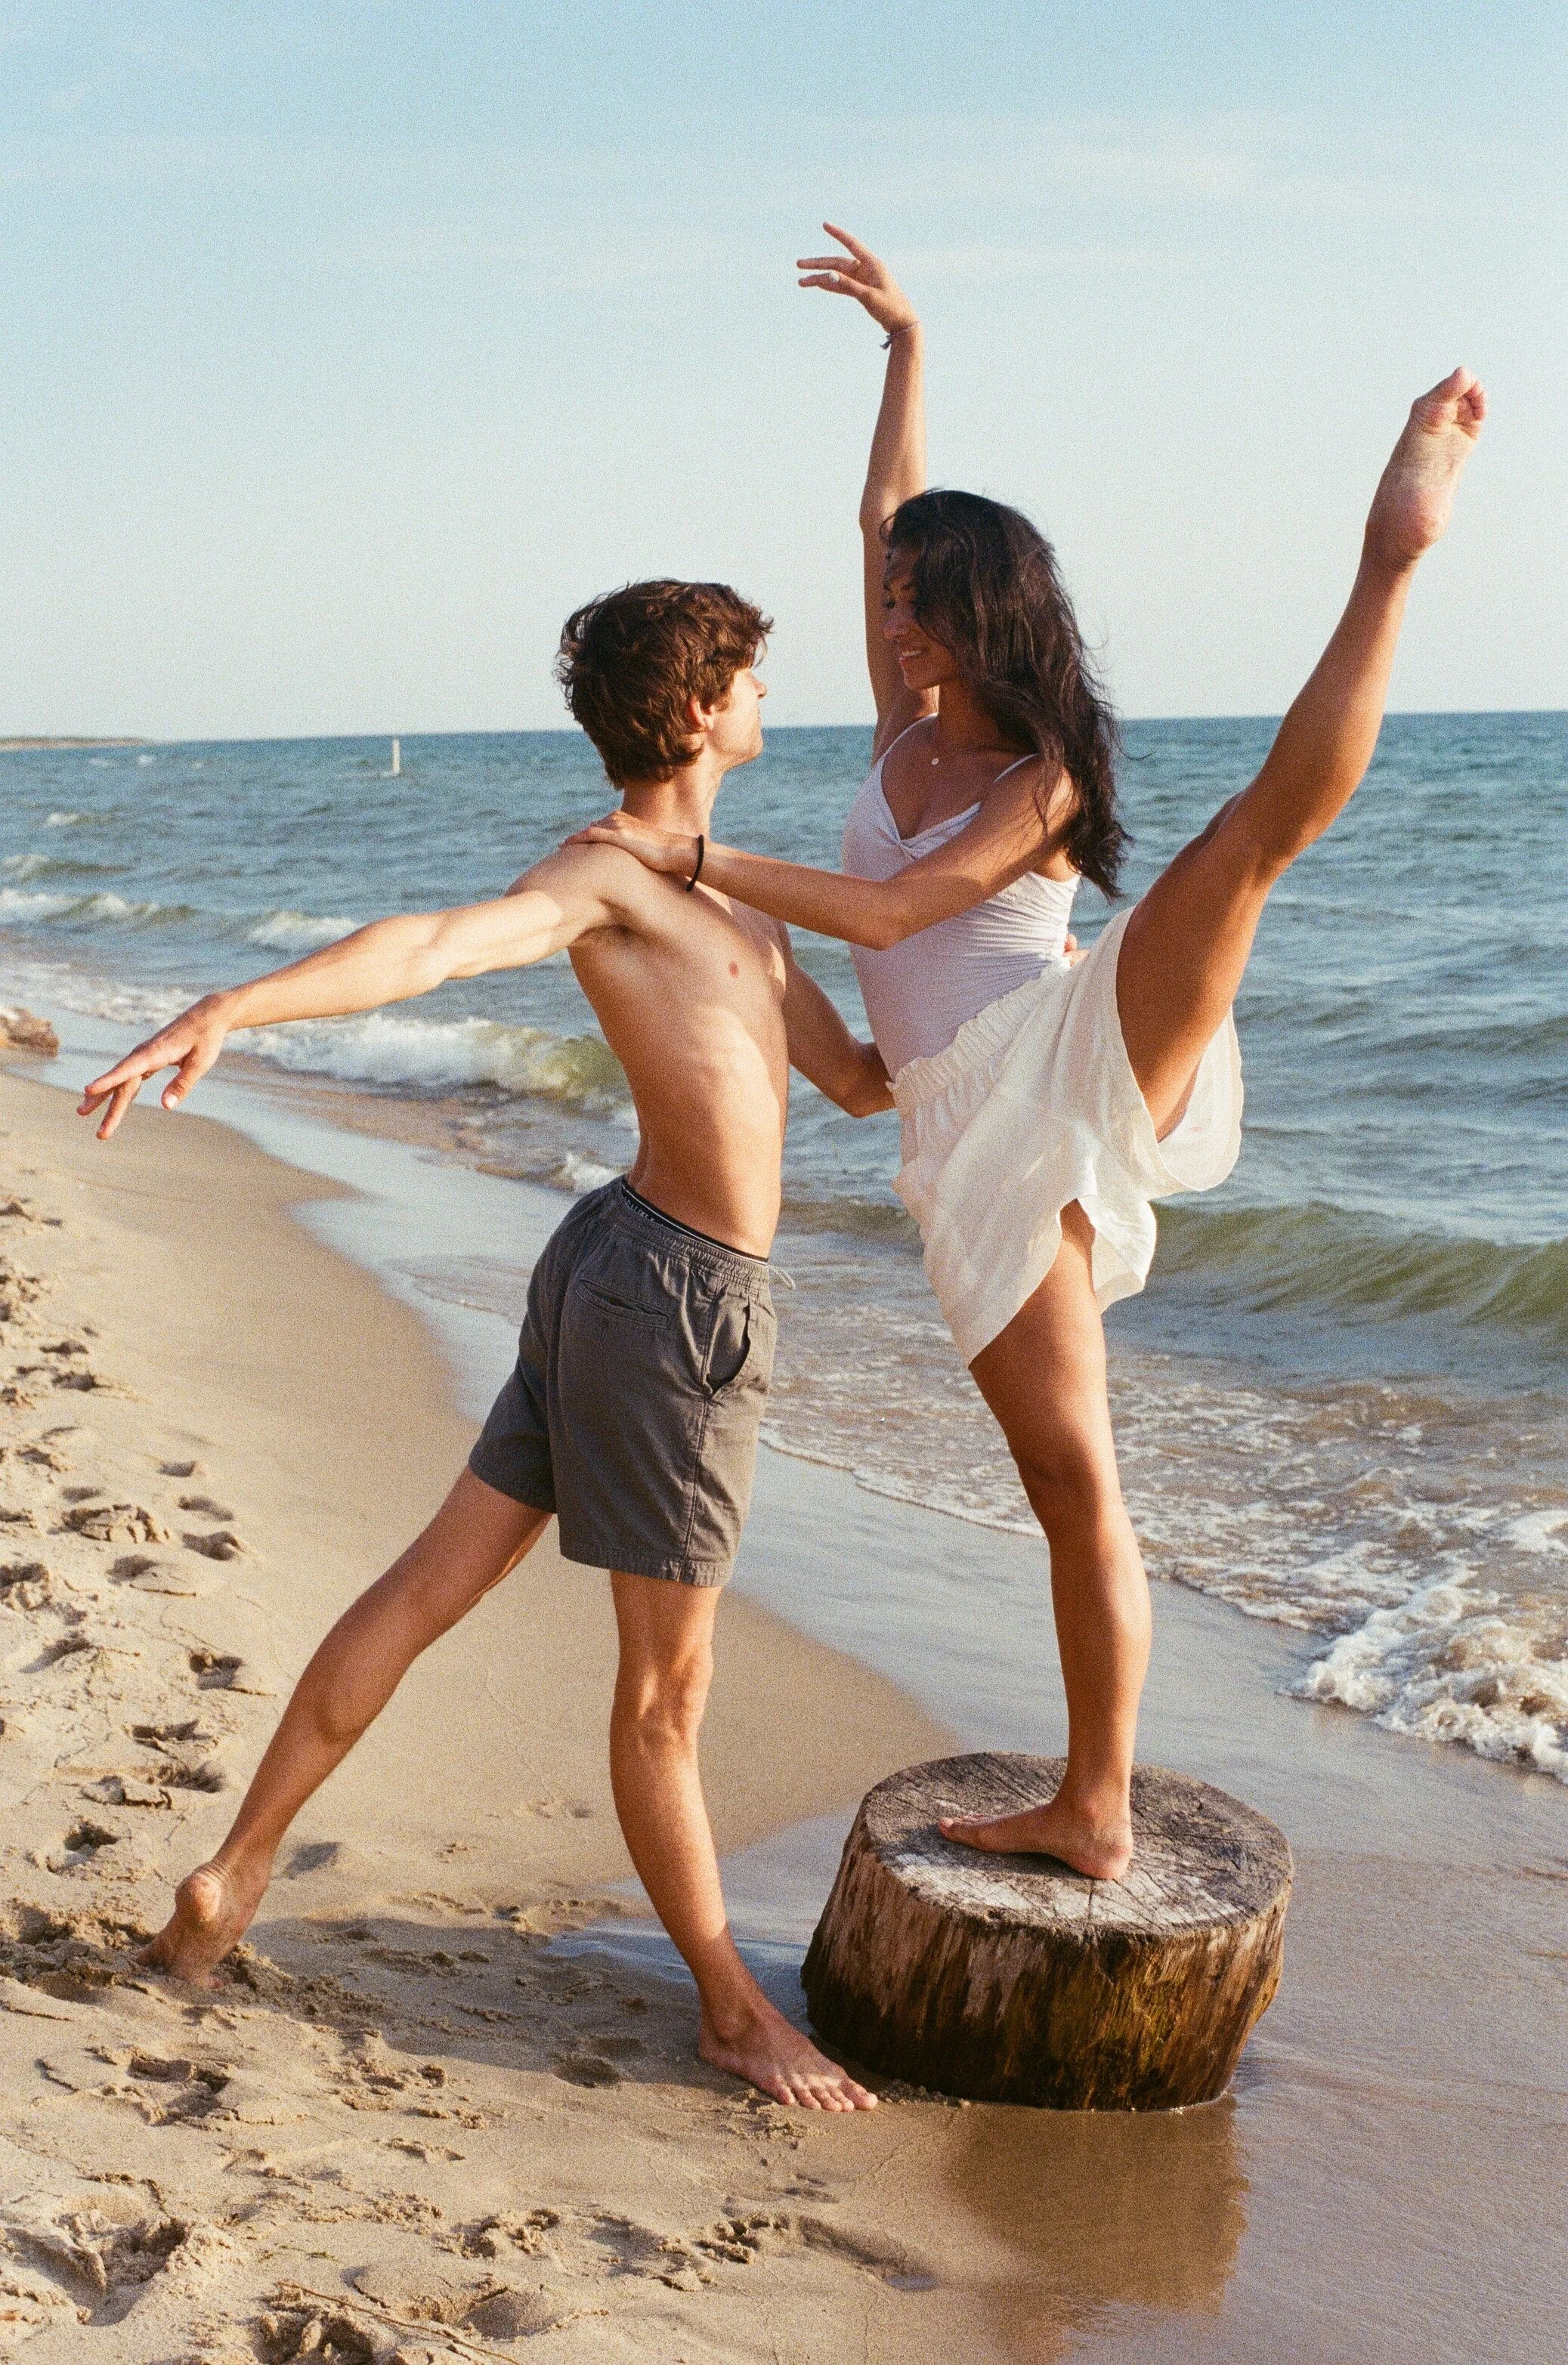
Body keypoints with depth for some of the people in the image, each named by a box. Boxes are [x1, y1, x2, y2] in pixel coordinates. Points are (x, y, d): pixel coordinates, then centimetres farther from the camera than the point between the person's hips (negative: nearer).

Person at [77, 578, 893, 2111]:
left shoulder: (728, 900, 18)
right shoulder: (601, 874, -12)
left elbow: (858, 1079, 22)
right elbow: (428, 946, -31)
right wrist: (227, 1011, -47)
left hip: (629, 1275, 10)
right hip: (674, 1293, -10)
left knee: (432, 1586, 14)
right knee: (666, 1681, 5)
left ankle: (236, 1875, 24)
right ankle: (733, 2009, 20)